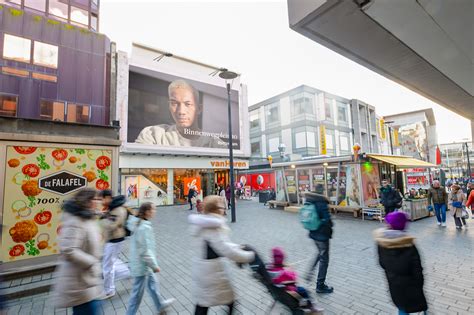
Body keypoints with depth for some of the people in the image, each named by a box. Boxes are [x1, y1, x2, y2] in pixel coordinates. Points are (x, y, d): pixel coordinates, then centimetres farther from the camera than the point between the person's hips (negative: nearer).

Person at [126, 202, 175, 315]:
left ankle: (160, 304, 46)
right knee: (137, 293, 11)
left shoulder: (138, 223, -2)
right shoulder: (145, 227, -31)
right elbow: (146, 251, -28)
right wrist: (154, 266, -15)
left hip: (140, 262, 10)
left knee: (152, 282, 26)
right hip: (142, 265, -10)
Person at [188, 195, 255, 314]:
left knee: (201, 305, 20)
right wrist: (249, 256, -18)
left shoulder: (201, 224, 3)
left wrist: (237, 247, 8)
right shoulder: (214, 227, -26)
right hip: (213, 272, -8)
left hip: (199, 270, 8)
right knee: (229, 299, 16)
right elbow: (226, 249, -31)